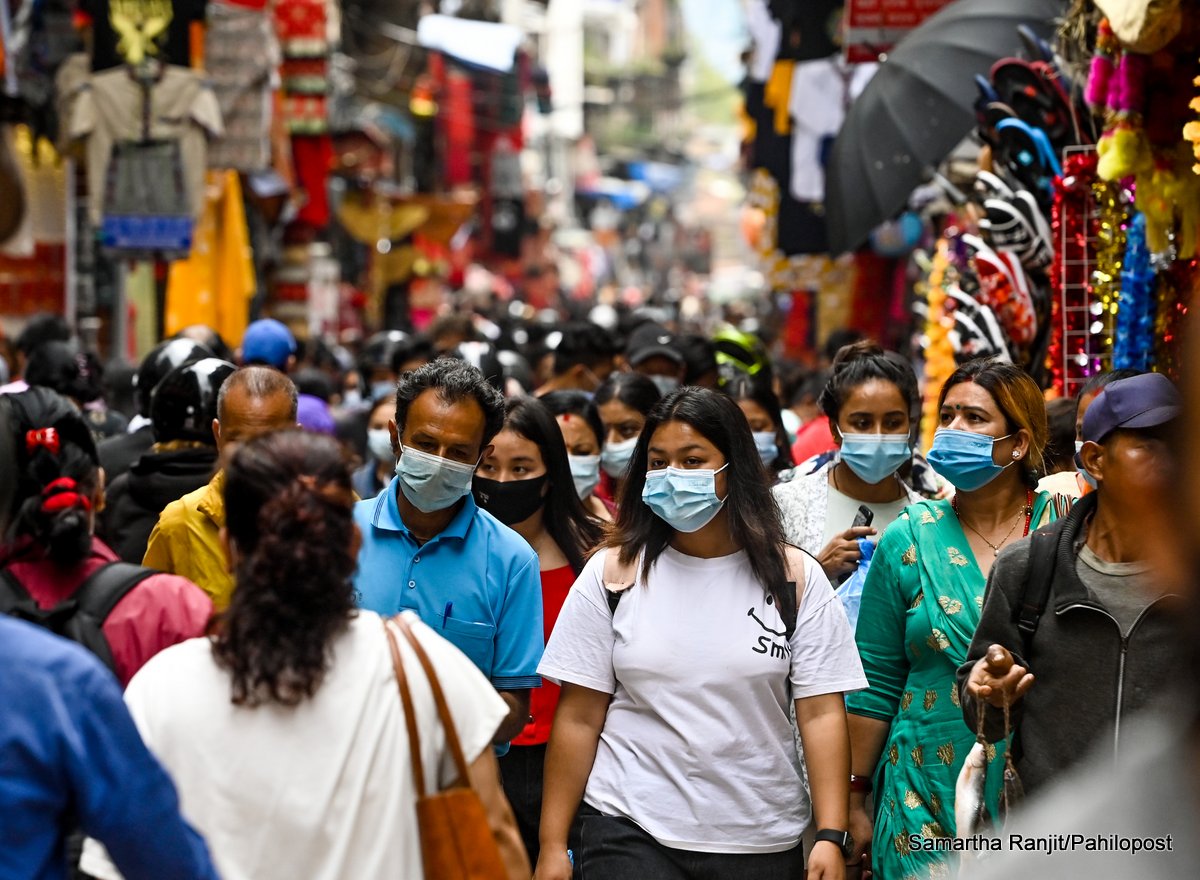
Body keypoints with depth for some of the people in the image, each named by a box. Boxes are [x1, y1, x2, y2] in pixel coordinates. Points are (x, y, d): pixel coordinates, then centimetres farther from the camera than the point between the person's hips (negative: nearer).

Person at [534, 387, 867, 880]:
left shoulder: (794, 579, 1)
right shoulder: (612, 573, 1)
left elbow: (821, 714, -2)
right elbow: (579, 719, 1)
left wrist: (831, 837, -11)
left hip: (762, 840, 1)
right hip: (630, 835, -1)